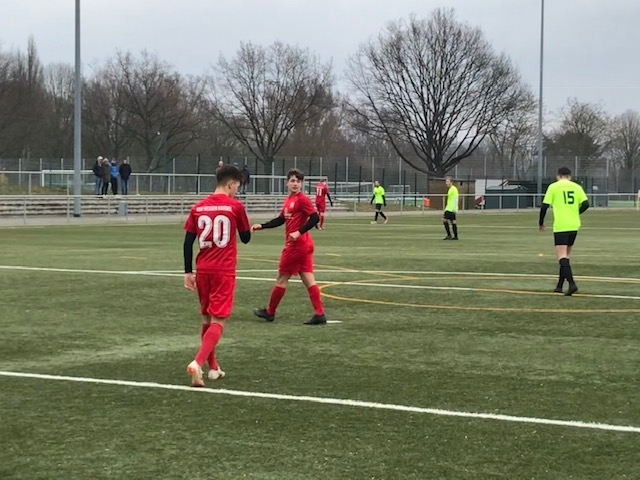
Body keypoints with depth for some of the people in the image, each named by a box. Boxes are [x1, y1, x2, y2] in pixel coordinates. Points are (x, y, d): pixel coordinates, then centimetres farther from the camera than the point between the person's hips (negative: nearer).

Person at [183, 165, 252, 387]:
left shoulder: (198, 208, 6)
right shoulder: (235, 206, -5)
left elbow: (188, 242, 4)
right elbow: (246, 238, 5)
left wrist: (188, 272, 9)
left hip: (203, 270, 5)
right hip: (224, 271, -5)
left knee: (207, 318, 18)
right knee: (218, 321, -4)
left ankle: (213, 367, 24)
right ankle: (197, 363, -23)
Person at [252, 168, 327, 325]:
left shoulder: (302, 199, -14)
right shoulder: (288, 200, 13)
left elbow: (315, 218, -21)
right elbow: (280, 220, 22)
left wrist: (299, 232, -26)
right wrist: (261, 226, 16)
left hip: (296, 245, -9)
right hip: (304, 245, 9)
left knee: (282, 278, 5)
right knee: (308, 279, 5)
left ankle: (270, 312, 18)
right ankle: (319, 314, 2)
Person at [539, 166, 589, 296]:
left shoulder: (553, 187, 0)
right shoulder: (576, 187, 8)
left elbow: (544, 206, -4)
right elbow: (585, 204, 0)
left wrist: (541, 223, 9)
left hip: (560, 226, -4)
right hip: (574, 226, 4)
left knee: (562, 257, -8)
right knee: (566, 255, 16)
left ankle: (572, 284, -25)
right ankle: (560, 285, 21)